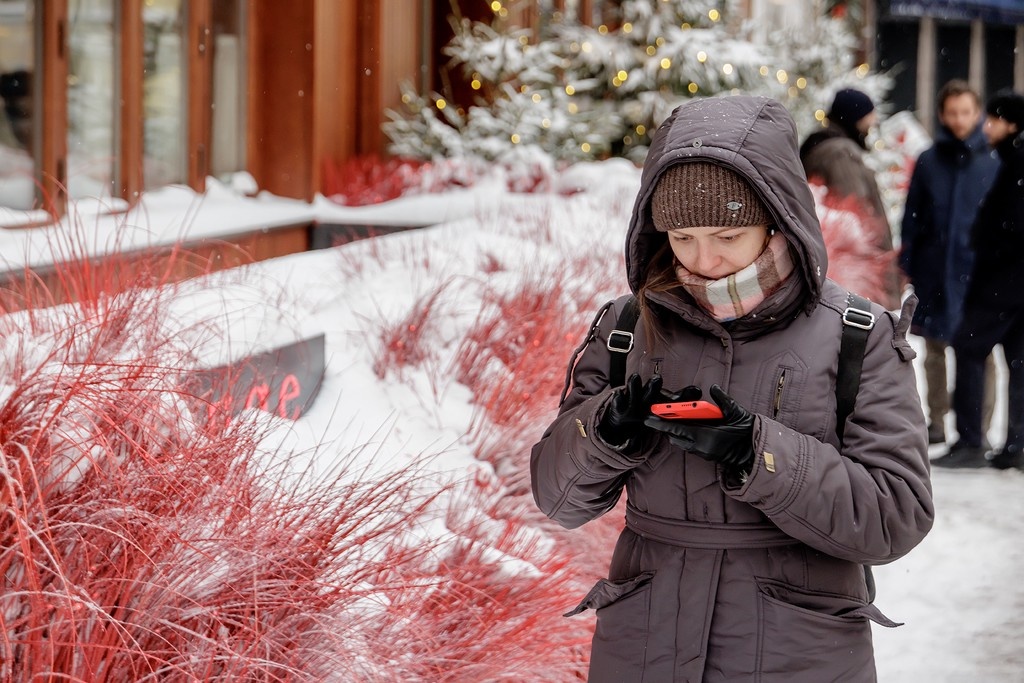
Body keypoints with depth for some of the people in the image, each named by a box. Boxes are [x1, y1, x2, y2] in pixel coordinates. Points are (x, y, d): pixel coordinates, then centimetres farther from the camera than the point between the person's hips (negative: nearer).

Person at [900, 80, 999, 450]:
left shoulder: (994, 162, -2)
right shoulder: (928, 162, 5)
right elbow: (912, 218, 7)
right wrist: (906, 266, 3)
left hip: (979, 270, -3)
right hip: (934, 271, 3)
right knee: (934, 349, 12)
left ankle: (977, 429, 7)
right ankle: (936, 421, 25)